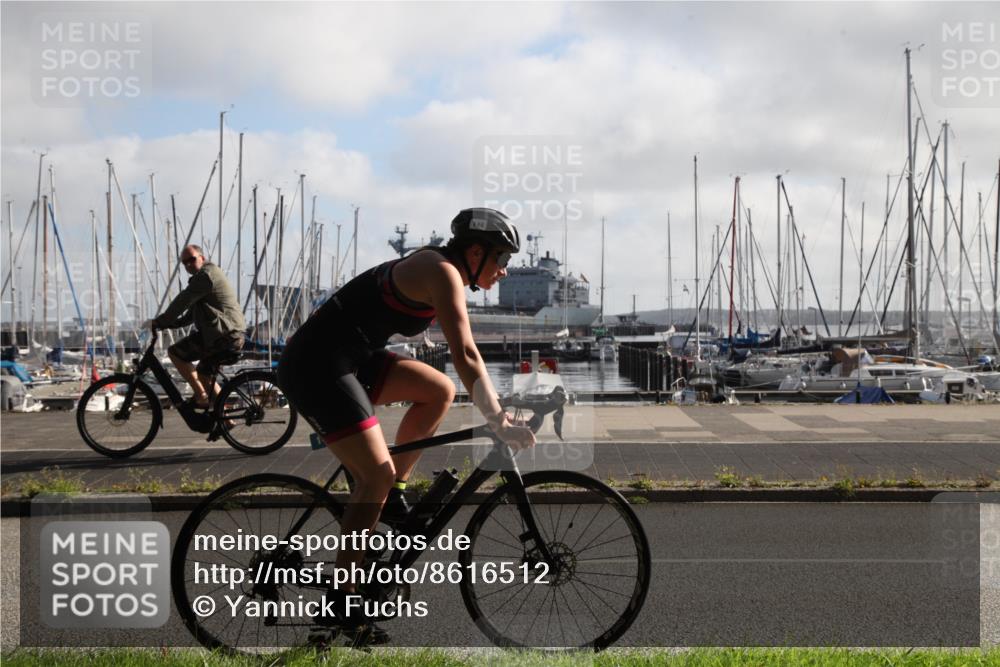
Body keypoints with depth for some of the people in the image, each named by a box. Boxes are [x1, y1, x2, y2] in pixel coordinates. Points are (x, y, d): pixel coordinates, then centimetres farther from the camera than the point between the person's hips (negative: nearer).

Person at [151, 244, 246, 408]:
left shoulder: (205, 275, -9)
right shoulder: (210, 274, 25)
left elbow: (182, 302, -14)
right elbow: (191, 314, 25)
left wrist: (160, 321, -6)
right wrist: (168, 323, 15)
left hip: (222, 333, -10)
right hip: (233, 336, 10)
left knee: (175, 352, -6)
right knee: (203, 373, 23)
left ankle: (201, 396, -6)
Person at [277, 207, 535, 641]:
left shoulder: (437, 273, 16)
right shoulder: (443, 273, -13)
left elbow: (464, 356, 23)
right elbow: (465, 356, -22)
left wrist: (497, 410, 22)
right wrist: (501, 424, -22)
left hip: (349, 359, 9)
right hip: (318, 365, -9)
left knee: (439, 390, 5)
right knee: (376, 475, -11)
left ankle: (393, 496, 11)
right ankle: (341, 598, -2)